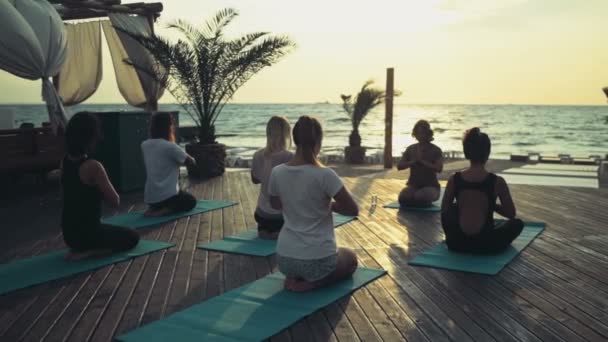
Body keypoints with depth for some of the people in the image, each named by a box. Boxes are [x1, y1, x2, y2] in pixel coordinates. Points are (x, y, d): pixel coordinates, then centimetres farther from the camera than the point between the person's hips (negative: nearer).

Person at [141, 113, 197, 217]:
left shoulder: (145, 145, 5)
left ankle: (153, 208, 8)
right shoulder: (170, 147, -15)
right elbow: (191, 161, -2)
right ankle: (160, 212, -4)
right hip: (167, 196, -7)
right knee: (191, 201, 23)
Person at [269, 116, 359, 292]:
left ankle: (294, 278, 11)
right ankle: (310, 283, 3)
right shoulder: (324, 175, -19)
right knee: (350, 259, 31)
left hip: (285, 258, 6)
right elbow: (353, 210, -10)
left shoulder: (277, 172, -3)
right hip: (318, 259, -6)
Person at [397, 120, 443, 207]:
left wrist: (422, 161, -21)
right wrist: (413, 161, -15)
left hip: (431, 186, -2)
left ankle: (426, 202, -1)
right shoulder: (410, 149, 7)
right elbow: (399, 166, -1)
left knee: (421, 197, -37)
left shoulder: (435, 150, -3)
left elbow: (439, 168, -17)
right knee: (403, 198, -30)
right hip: (413, 185, 3)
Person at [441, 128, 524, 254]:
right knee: (517, 223, 28)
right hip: (487, 245, -2)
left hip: (456, 243, 2)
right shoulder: (497, 181, -11)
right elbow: (511, 214, 2)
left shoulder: (454, 179, -5)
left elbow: (444, 210, 8)